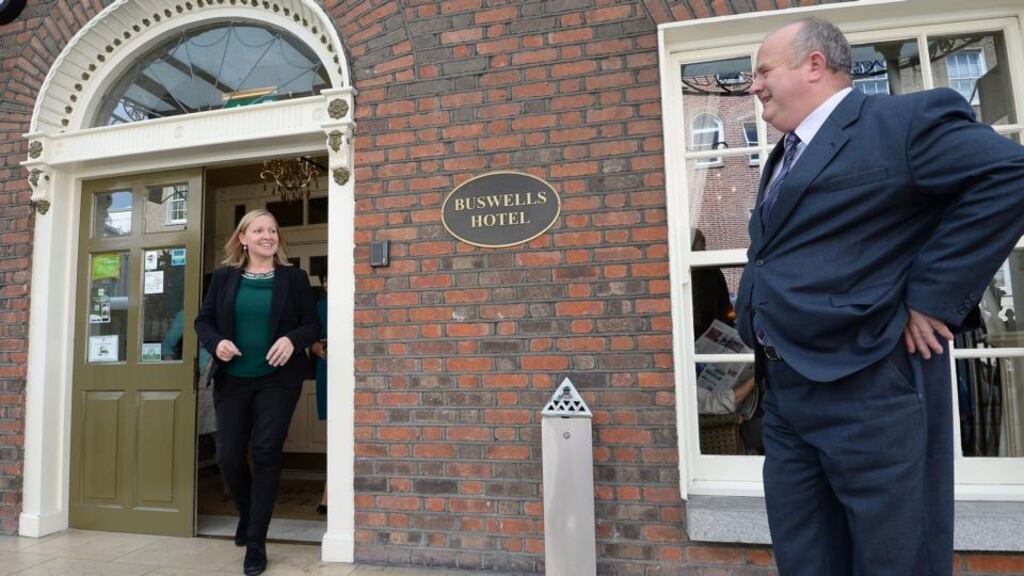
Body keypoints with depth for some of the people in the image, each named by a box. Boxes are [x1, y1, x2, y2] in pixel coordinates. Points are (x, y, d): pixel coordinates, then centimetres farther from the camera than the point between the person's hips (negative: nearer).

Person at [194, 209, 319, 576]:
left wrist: (293, 339, -20)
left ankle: (256, 543, 12)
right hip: (232, 380, 3)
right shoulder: (224, 277, 4)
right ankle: (247, 515, 38)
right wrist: (215, 342, -12)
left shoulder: (294, 278, -1)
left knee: (265, 454, -3)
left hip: (277, 381, -2)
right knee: (228, 456, 6)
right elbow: (203, 320, 9)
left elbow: (312, 325, 0)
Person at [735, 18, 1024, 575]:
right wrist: (754, 313, 11)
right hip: (784, 390, 8)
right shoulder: (785, 156, 20)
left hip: (869, 389, -8)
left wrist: (931, 294, -18)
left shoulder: (904, 119, -6)